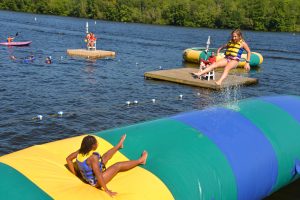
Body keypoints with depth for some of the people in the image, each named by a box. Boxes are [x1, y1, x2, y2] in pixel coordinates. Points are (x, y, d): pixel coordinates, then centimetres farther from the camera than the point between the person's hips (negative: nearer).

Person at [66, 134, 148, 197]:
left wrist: (75, 173, 8)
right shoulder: (93, 157, -37)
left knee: (105, 157, 21)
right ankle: (140, 161, 22)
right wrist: (106, 190, -32)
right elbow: (98, 175, -38)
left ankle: (119, 144, 47)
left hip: (87, 177, 8)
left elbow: (68, 159, 2)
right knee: (118, 166, 3)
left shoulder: (81, 152, -13)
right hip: (96, 182, -8)